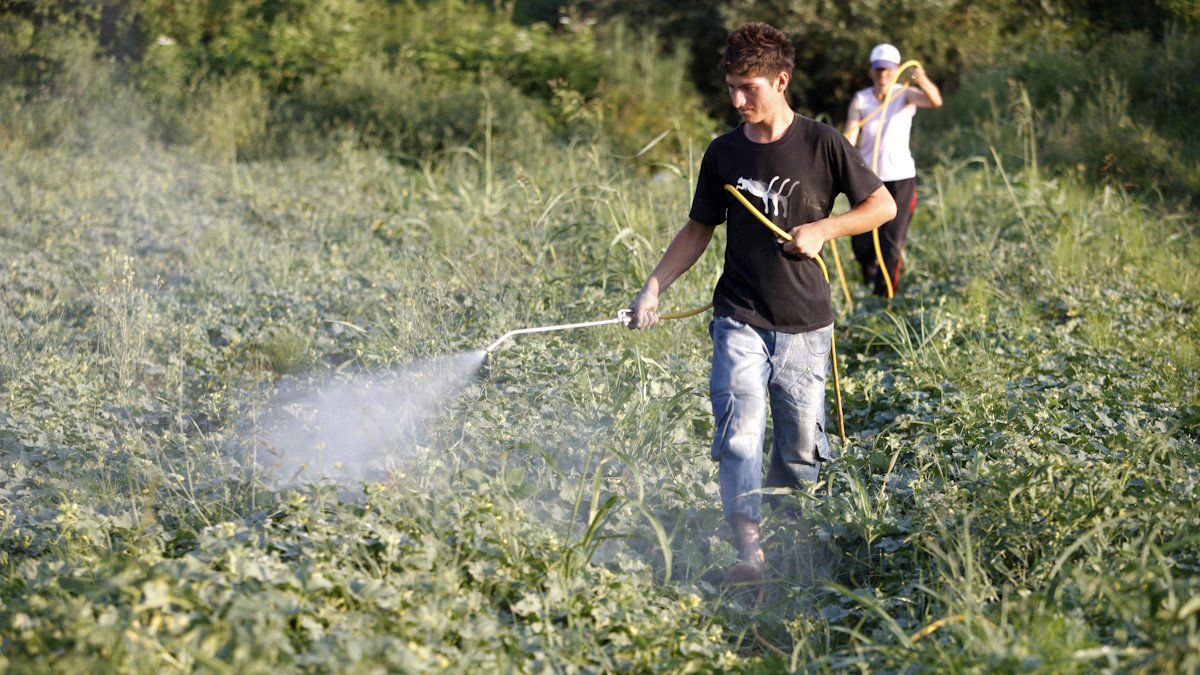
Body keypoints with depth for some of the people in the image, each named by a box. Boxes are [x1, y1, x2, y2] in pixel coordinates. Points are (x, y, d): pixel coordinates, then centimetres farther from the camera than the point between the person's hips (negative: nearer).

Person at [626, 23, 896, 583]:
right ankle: (748, 544, -21)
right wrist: (654, 286, 2)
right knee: (740, 429, -17)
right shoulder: (723, 154, 4)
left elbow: (883, 205, 3)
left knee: (801, 447, 4)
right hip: (740, 320, 1)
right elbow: (699, 230, 13)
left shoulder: (822, 145, -3)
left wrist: (821, 230, -11)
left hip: (805, 325, -1)